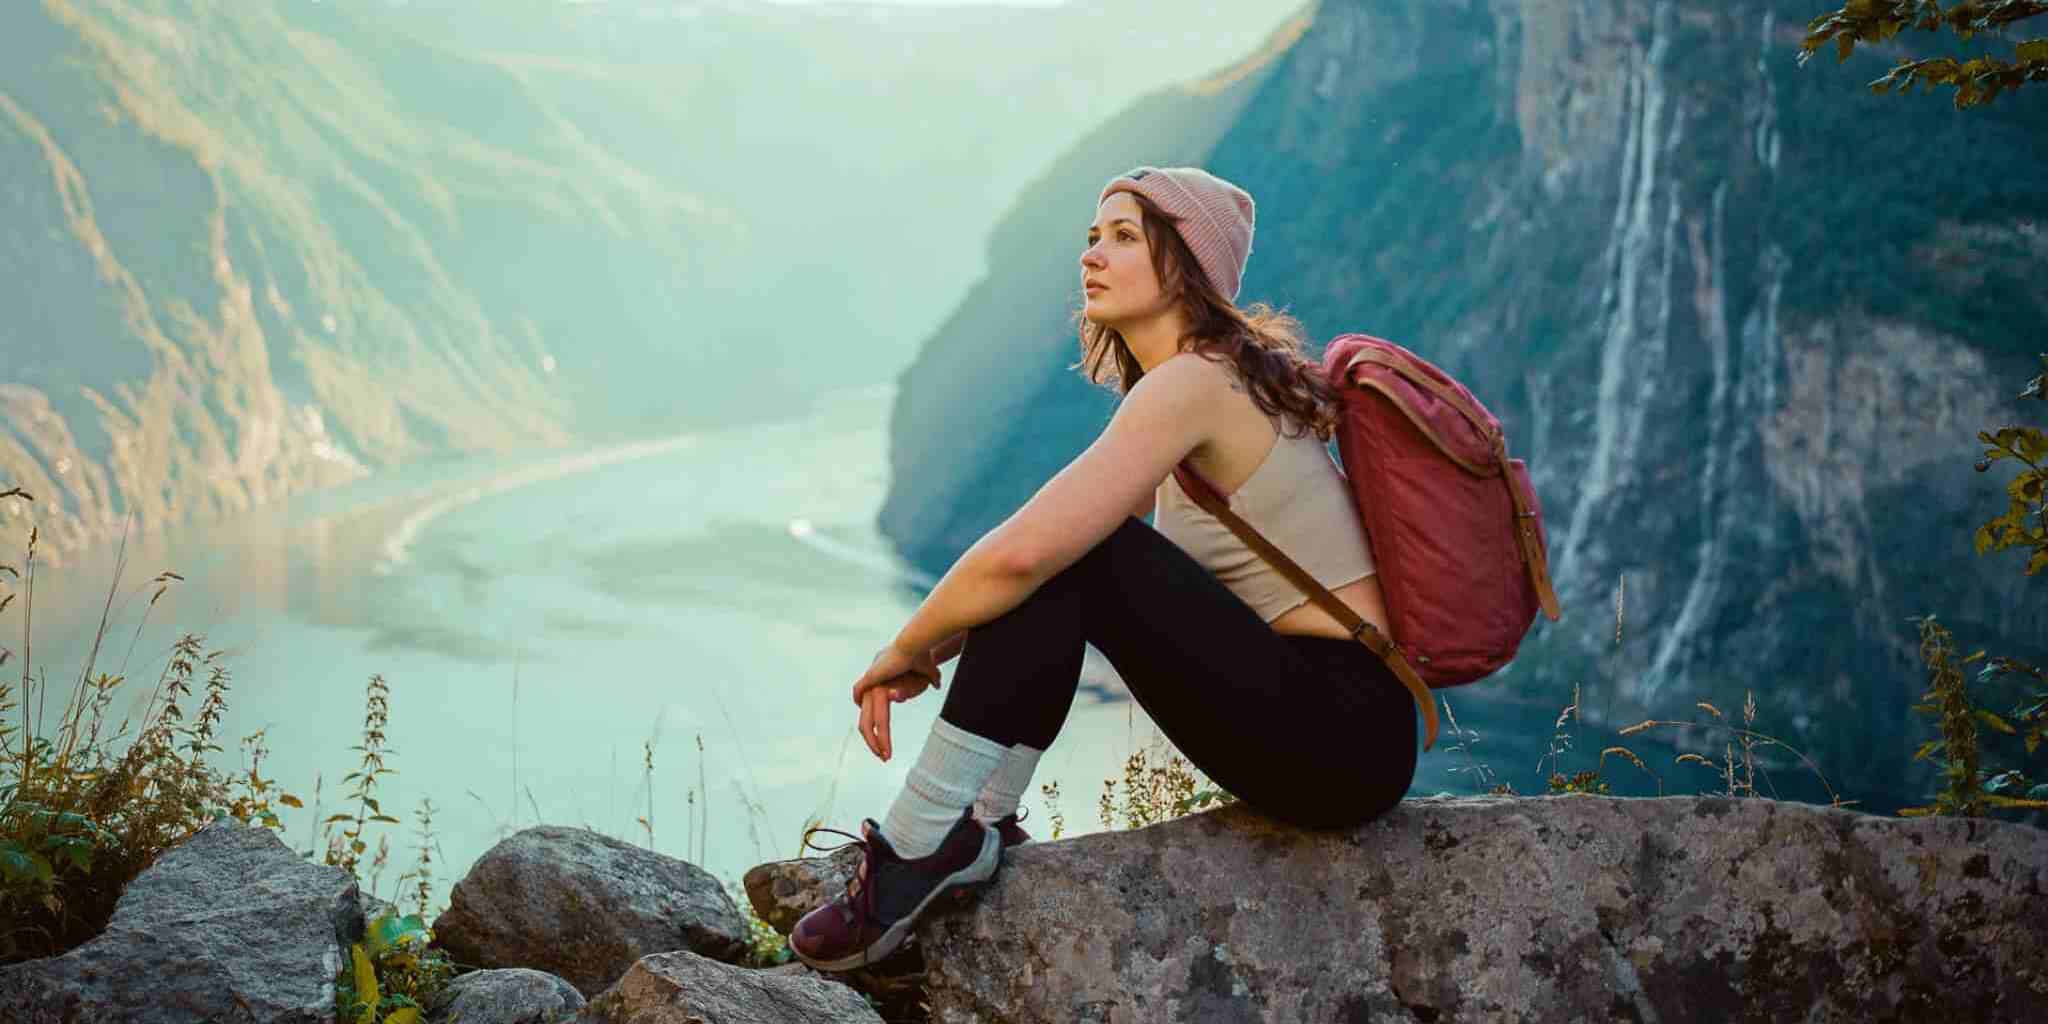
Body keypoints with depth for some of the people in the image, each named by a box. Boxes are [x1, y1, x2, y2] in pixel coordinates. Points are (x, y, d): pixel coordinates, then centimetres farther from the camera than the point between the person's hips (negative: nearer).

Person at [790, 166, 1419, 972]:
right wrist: (934, 648, 5)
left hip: (1346, 738, -10)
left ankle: (925, 840, -15)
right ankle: (976, 826, 3)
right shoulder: (1226, 379, 15)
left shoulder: (1193, 382, -15)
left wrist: (907, 648, -7)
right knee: (1061, 569, 9)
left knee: (1063, 558, -17)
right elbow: (1029, 556, 19)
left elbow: (1021, 554, -24)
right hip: (1315, 727, 10)